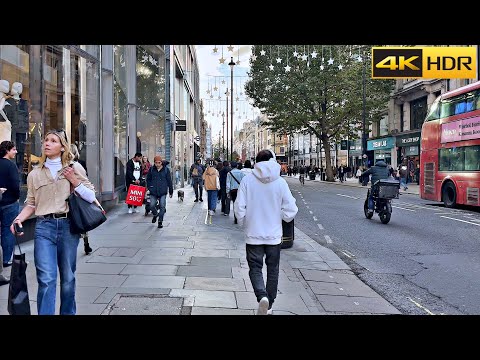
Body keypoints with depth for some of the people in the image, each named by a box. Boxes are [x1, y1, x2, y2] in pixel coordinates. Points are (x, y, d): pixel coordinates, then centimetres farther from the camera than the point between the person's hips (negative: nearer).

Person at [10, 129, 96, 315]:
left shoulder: (75, 168, 5)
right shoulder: (34, 174, 9)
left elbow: (91, 197, 3)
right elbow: (31, 204, 9)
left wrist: (74, 181, -8)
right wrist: (19, 219, -7)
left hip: (68, 226, 0)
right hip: (44, 227, 0)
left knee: (68, 277, 10)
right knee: (47, 279, -8)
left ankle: (68, 312, 27)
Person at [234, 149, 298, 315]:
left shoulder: (247, 181, -10)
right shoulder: (280, 182, -9)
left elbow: (239, 208, -10)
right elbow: (290, 210, -8)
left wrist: (244, 223, 9)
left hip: (253, 235, -1)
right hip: (274, 235, 1)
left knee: (255, 268, 11)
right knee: (273, 270, 16)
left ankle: (262, 296, -13)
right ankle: (269, 305, 27)